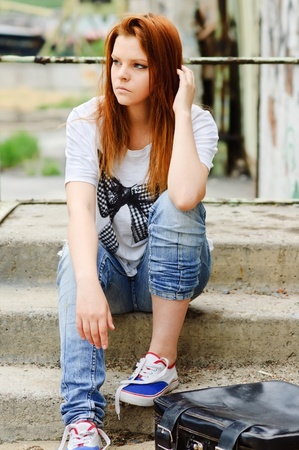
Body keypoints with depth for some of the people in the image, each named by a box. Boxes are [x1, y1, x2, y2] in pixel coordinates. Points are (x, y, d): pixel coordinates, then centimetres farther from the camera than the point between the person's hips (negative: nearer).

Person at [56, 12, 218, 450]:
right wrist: (88, 283, -46)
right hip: (110, 270, 1)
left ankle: (162, 359, -24)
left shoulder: (197, 123, -15)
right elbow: (80, 208, -29)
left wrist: (181, 110, -29)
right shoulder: (87, 121, -13)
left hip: (171, 272, -1)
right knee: (75, 257, -33)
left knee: (174, 207, -31)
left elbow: (185, 196, -37)